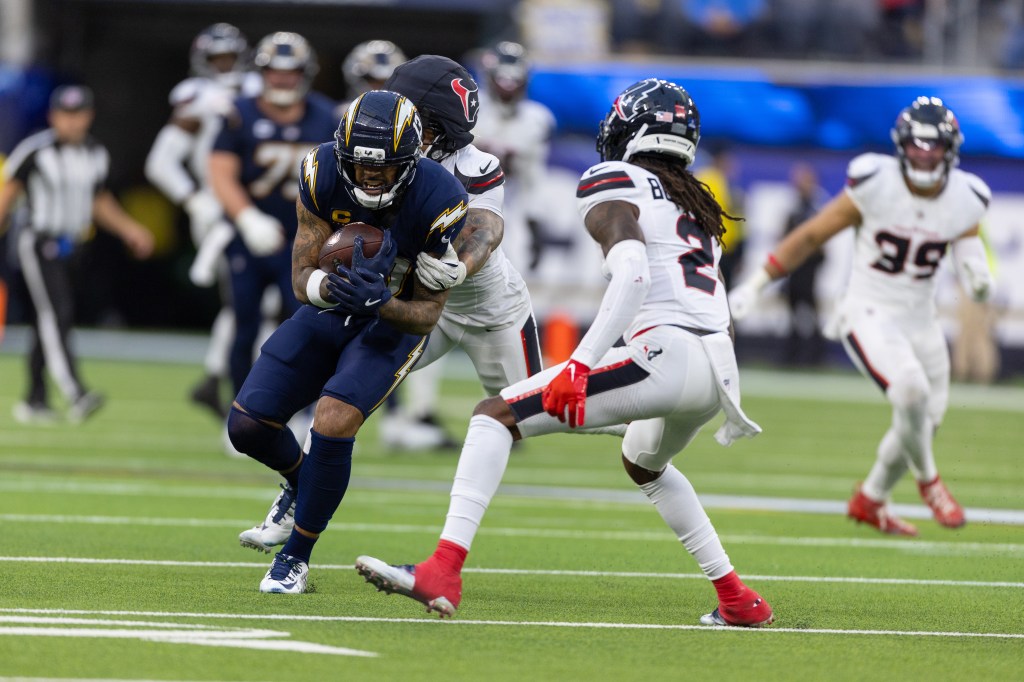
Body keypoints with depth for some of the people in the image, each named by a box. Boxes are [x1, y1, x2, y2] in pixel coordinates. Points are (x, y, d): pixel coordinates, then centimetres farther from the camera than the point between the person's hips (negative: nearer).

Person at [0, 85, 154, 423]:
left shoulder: (96, 154, 8)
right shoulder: (35, 151, -11)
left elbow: (100, 203, 20)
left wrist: (129, 230, 9)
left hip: (69, 247, 7)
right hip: (39, 244, -7)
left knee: (49, 326, 10)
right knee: (55, 314, -18)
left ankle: (34, 400, 19)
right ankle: (75, 395, -31)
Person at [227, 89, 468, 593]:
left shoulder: (437, 203, -28)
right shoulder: (323, 177, -21)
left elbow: (427, 313, -19)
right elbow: (301, 279, -15)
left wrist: (379, 301, -40)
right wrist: (331, 287, -40)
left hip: (393, 325, -4)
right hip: (329, 312, 4)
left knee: (332, 424, -26)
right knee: (248, 424, -5)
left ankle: (296, 556, -6)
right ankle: (300, 483, 31)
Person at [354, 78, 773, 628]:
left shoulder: (615, 186, 3)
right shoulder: (696, 203, 28)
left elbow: (632, 272, -14)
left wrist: (581, 365, -20)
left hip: (666, 353, -8)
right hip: (721, 370, 8)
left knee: (496, 414, -6)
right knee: (644, 463, 39)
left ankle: (442, 572, -22)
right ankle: (737, 600, 33)